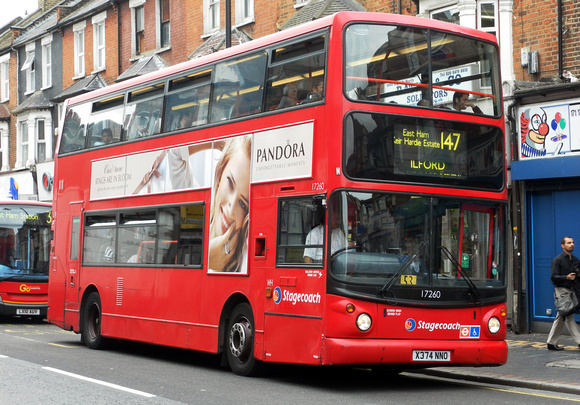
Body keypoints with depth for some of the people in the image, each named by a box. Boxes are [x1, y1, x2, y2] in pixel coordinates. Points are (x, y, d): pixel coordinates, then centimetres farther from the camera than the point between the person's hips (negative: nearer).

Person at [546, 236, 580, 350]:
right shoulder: (557, 260, -6)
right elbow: (553, 277, -11)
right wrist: (566, 277, -24)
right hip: (561, 290, -7)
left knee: (560, 317, 10)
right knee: (569, 316, -9)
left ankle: (552, 343, 16)